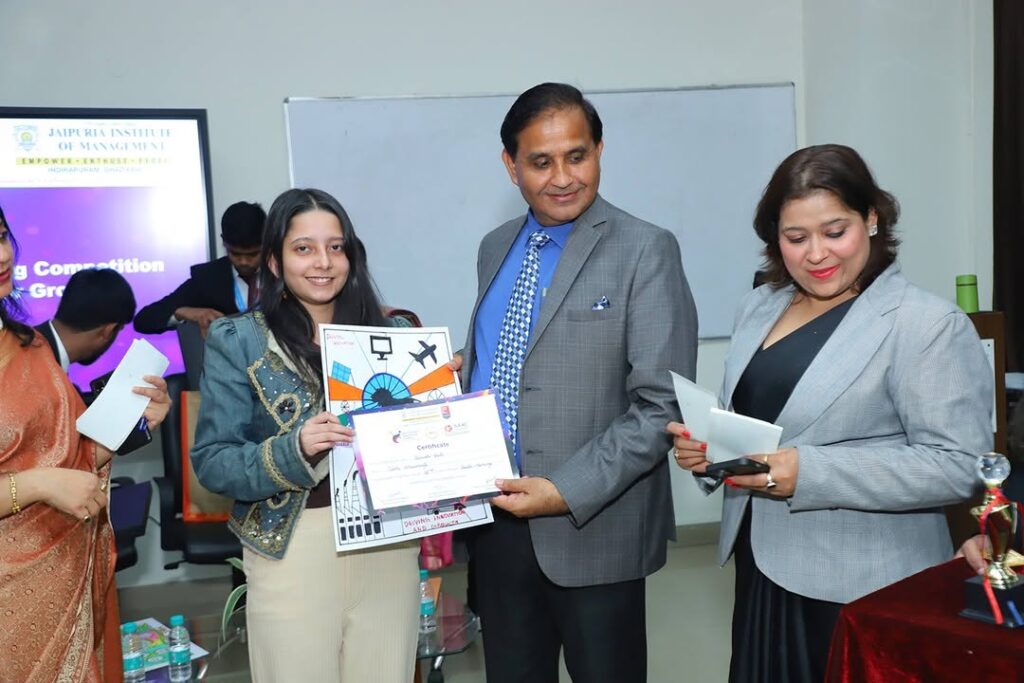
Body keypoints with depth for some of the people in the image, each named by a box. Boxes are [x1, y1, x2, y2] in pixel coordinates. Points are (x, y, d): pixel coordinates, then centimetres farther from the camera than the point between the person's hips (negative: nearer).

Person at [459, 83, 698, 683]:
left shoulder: (645, 251, -11)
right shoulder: (496, 248, 9)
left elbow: (663, 406, -15)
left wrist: (567, 493, -21)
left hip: (594, 526, -5)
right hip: (496, 515, 5)